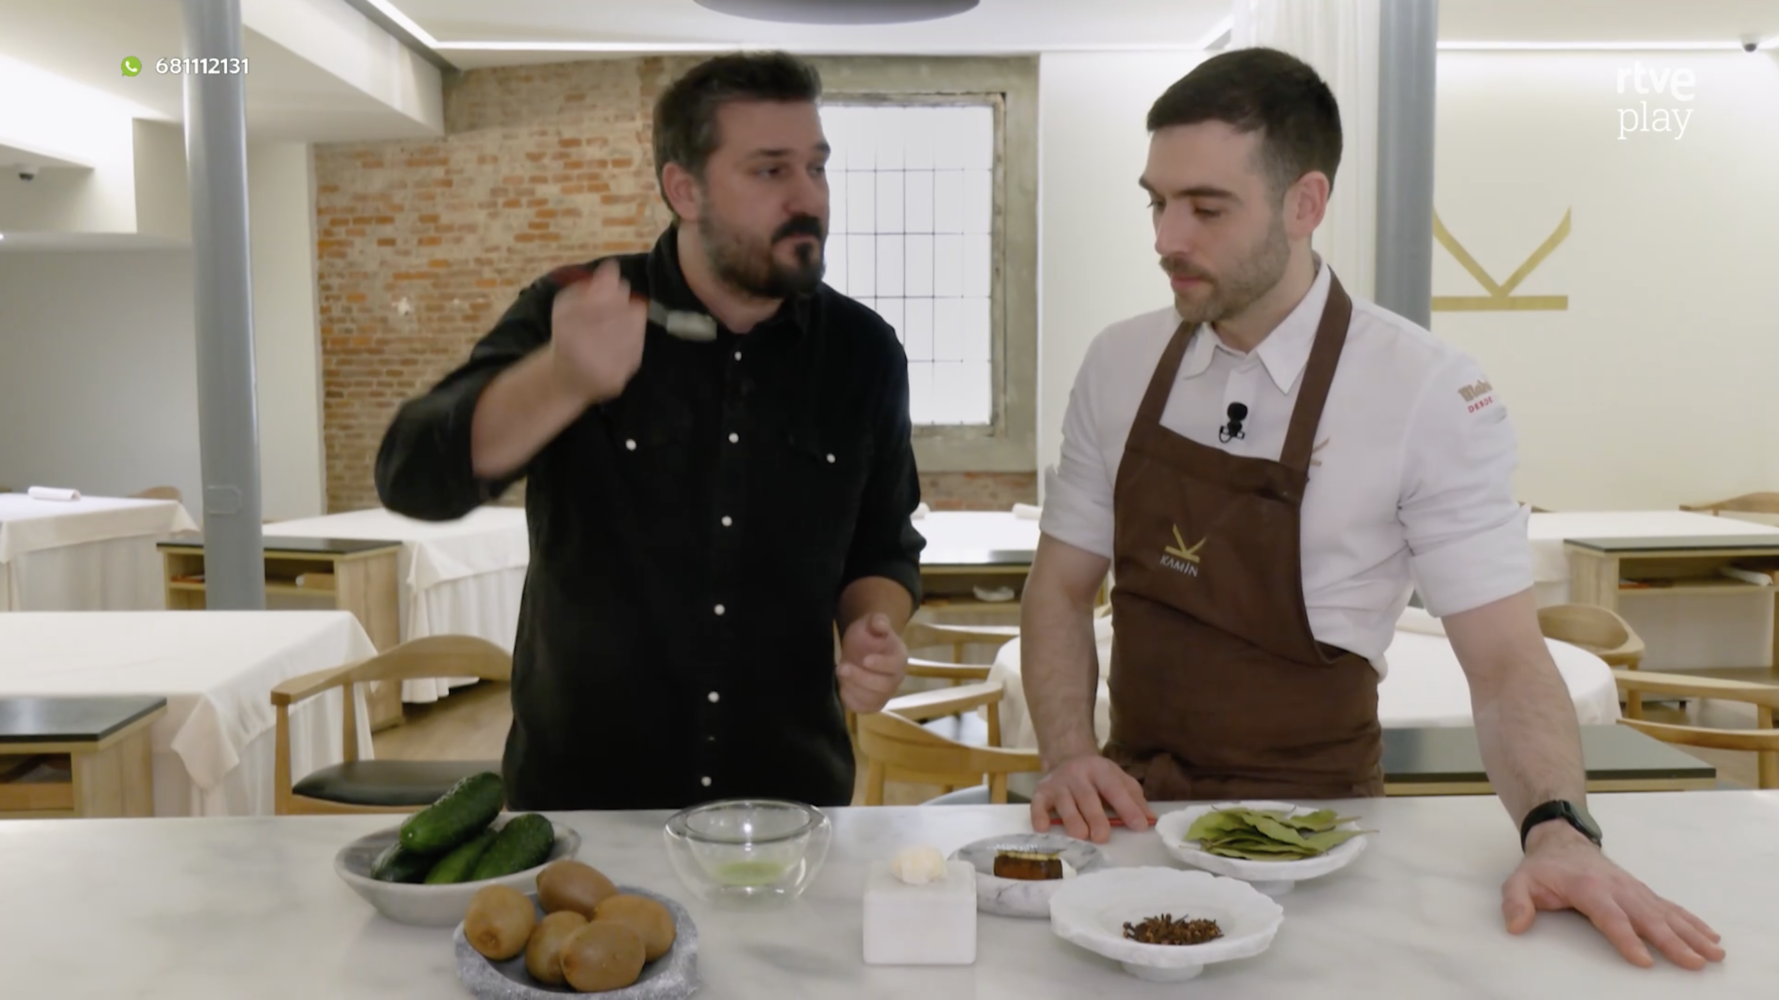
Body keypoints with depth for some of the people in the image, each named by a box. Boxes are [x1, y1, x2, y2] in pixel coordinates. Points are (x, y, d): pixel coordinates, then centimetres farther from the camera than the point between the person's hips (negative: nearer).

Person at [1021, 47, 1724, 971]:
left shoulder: (1429, 394, -11)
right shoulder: (1119, 365, 0)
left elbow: (1503, 658, -9)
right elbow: (1063, 588, 4)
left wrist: (1558, 831, -25)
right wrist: (1068, 755, -10)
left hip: (1313, 820, -2)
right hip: (1133, 806, 2)